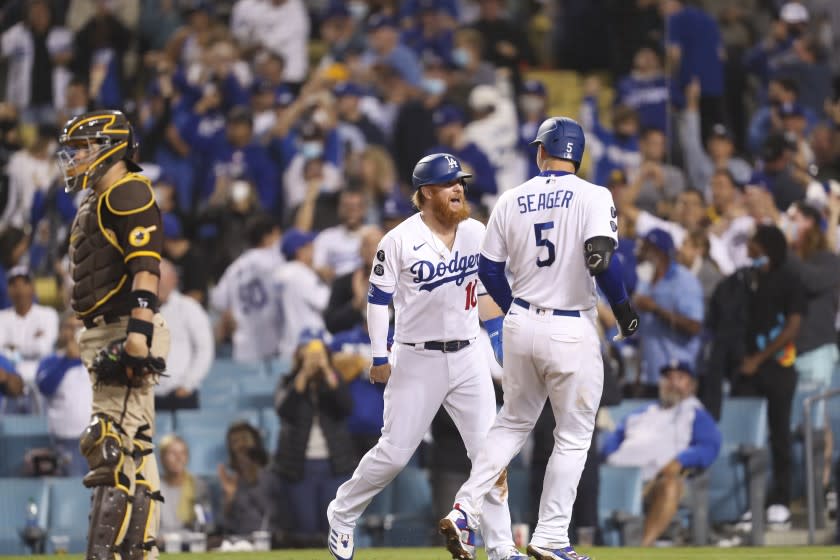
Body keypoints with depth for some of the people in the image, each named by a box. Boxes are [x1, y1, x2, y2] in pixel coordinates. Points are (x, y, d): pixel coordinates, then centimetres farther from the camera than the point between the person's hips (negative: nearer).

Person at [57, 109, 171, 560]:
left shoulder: (128, 193, -8)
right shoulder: (94, 203, 24)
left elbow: (145, 268, -19)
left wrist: (137, 335, -27)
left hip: (126, 334, -11)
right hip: (103, 338, 11)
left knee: (111, 446, -18)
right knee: (132, 451, 10)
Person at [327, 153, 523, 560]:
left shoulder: (477, 234, 5)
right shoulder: (400, 240, -9)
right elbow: (378, 298, -4)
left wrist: (499, 347, 10)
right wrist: (379, 357, -8)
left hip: (467, 358, 4)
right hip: (416, 359, -4)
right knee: (394, 453, 0)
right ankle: (342, 514, 23)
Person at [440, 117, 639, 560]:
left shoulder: (511, 200, 5)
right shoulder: (592, 197, -8)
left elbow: (488, 268, 9)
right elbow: (601, 259, -22)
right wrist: (623, 308, -7)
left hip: (521, 324, 4)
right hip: (571, 331, -4)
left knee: (513, 422, 21)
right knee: (573, 436, 8)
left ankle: (465, 510, 10)